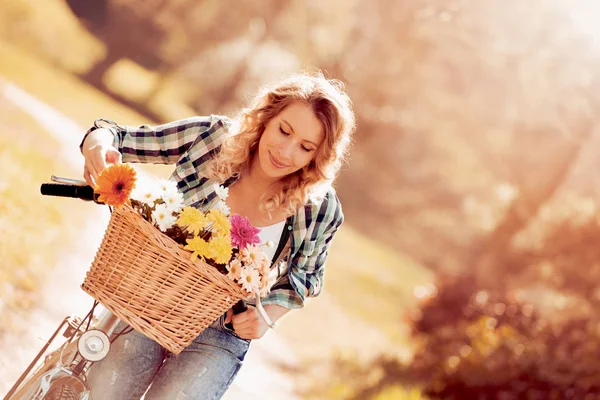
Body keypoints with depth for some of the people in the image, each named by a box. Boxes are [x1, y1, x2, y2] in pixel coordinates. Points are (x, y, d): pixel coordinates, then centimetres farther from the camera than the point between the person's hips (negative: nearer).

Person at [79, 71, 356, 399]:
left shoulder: (320, 208, -11)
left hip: (220, 335, 0)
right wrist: (98, 141, -32)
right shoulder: (212, 136, -12)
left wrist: (269, 314, -12)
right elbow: (122, 140, -9)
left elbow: (305, 277, 6)